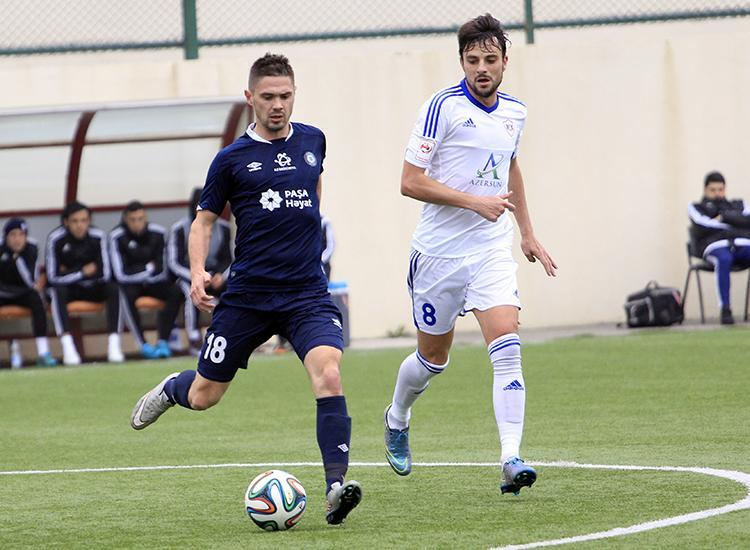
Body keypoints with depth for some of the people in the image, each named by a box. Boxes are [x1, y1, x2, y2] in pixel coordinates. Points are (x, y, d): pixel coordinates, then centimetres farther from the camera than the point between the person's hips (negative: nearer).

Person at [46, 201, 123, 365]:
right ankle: (67, 347, -41)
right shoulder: (56, 239, -17)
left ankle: (114, 345, -32)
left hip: (92, 289, 2)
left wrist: (71, 273, -13)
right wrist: (83, 272, -16)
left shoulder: (98, 237, -12)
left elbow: (105, 274, -15)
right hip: (67, 289, -2)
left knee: (113, 288, -26)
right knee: (57, 291, -34)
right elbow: (53, 277, -21)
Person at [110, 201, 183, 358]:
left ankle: (162, 341, -26)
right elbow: (121, 274, -17)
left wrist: (140, 272, -13)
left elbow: (162, 270, -2)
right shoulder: (117, 237, -14)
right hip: (130, 284, -3)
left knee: (175, 292, -24)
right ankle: (144, 345, -34)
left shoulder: (158, 233, -6)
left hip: (154, 282, 3)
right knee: (126, 295, -36)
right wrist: (149, 268, -11)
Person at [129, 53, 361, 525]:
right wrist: (198, 272, -11)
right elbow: (204, 220, 4)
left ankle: (336, 486, -27)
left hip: (307, 294, 1)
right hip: (247, 295, -1)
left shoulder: (312, 141, 7)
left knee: (328, 374, -25)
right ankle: (172, 388, 47)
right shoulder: (233, 159, -2)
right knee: (203, 396, 9)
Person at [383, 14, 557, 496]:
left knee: (507, 349, -16)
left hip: (493, 250, 3)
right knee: (433, 358, 11)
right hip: (440, 251, -3)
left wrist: (528, 233, 27)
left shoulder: (514, 112, 6)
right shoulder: (444, 107, -13)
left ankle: (511, 460, -22)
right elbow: (411, 181, -15)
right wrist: (474, 201, -21)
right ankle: (397, 419, 42)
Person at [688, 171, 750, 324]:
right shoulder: (696, 208, 24)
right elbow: (703, 226, 2)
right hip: (716, 245, -3)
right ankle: (725, 309, -44)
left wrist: (725, 217, 4)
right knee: (723, 259, -41)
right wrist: (735, 224, 7)